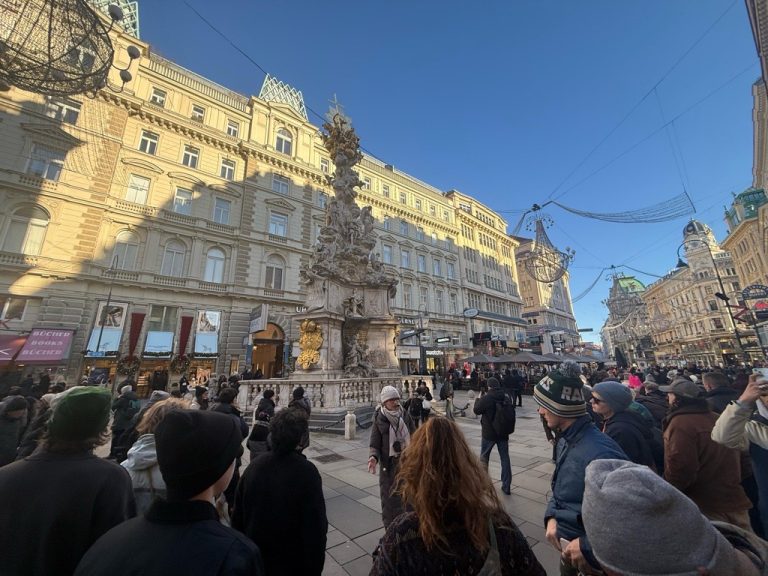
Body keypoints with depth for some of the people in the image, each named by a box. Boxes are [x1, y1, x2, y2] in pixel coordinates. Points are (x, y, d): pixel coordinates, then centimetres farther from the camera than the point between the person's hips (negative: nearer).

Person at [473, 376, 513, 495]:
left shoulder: (485, 398, -20)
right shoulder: (506, 398, -5)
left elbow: (476, 410, -7)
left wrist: (478, 399, 9)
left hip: (489, 433, -3)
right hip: (503, 433, 4)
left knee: (484, 457, 16)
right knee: (505, 458, 13)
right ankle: (506, 486, 17)